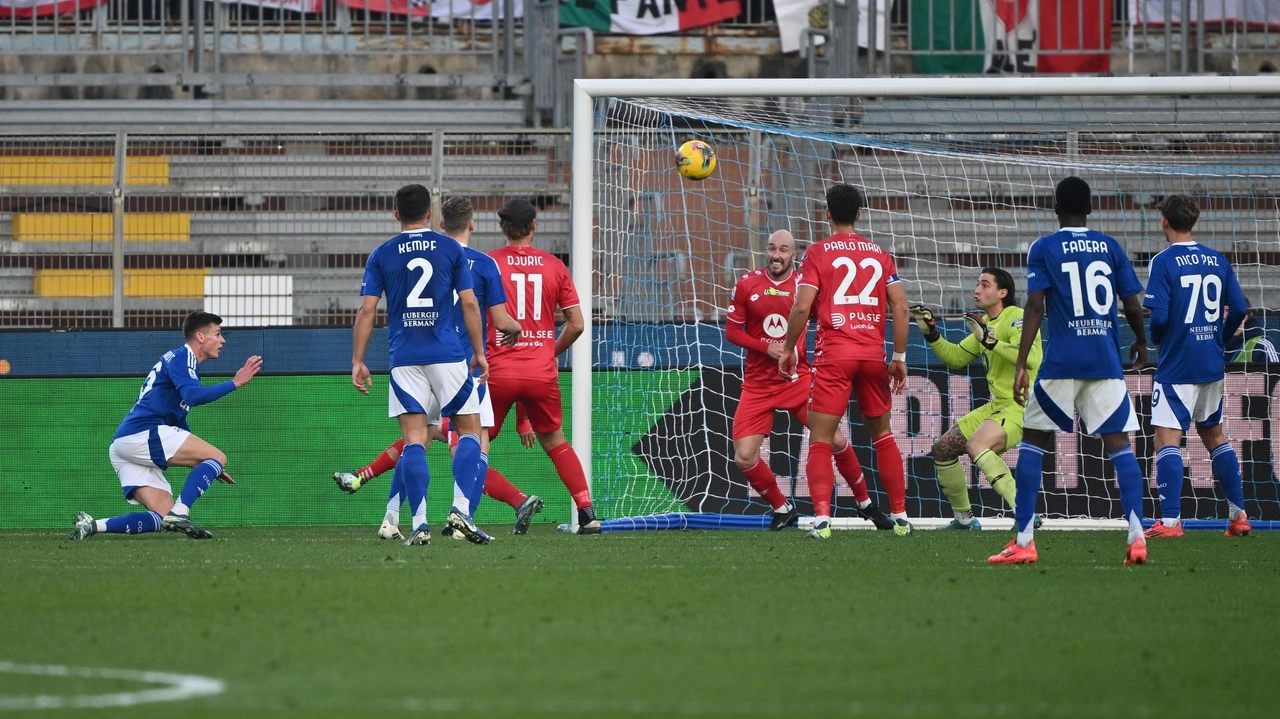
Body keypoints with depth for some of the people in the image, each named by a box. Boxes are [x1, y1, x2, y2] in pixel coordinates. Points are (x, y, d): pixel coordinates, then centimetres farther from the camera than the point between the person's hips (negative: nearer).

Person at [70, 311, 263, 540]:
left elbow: (180, 427, 34)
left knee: (162, 519, 2)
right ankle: (179, 514, -23)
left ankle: (92, 525, -10)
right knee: (217, 456, -8)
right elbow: (193, 395, -21)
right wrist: (235, 383, -15)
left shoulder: (182, 359, 30)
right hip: (142, 433, -9)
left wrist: (207, 467, 31)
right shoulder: (182, 357, 0)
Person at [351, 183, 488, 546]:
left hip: (405, 358, 1)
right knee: (469, 429, 8)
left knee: (414, 439, 0)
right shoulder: (450, 249, 4)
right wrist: (479, 353, 9)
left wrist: (357, 360, 4)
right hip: (447, 354, -1)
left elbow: (367, 310, 0)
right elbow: (469, 304, 1)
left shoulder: (381, 255, 5)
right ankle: (461, 509, -9)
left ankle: (419, 523, -10)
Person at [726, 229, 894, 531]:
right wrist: (766, 347, -13)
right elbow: (732, 331, 2)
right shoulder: (747, 285, 1)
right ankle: (782, 509, 13)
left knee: (835, 440, -10)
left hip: (798, 378, -1)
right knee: (744, 457, -10)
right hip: (758, 384, 1)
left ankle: (866, 504, 12)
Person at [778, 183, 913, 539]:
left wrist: (788, 349, 4)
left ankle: (822, 517, -17)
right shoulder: (879, 254, 11)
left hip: (833, 354, -4)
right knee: (882, 434, 17)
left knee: (820, 438, -2)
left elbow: (801, 307, -9)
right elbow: (901, 307, 6)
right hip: (873, 353, 4)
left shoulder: (817, 254, 0)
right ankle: (900, 516, 17)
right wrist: (899, 357, 12)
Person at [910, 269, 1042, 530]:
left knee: (976, 445, -33)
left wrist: (990, 341, -32)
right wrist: (931, 334, 11)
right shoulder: (985, 323, 14)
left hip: (1022, 405, -10)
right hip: (997, 405, 10)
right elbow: (956, 359, 23)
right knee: (943, 449, 12)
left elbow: (1029, 358, -30)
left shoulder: (1016, 318, -14)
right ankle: (964, 518, 25)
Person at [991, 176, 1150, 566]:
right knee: (1119, 443, 1)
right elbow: (1133, 306, 8)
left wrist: (1021, 364, -9)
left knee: (1032, 441, 9)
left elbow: (1035, 305, -8)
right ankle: (1136, 537, -14)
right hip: (1107, 360, 2)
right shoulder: (1110, 247, 9)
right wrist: (1141, 343, 28)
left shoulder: (1043, 249, 1)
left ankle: (1024, 541, 4)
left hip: (1062, 361, -2)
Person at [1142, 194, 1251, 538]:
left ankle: (1170, 520, -16)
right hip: (1212, 365, 6)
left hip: (1176, 366, -6)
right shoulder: (1217, 261, 6)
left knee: (1167, 439, -7)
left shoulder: (1164, 262, -11)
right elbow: (1239, 308, 5)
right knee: (1214, 436, 19)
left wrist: (1156, 339, 4)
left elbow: (1159, 316, -17)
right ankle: (1238, 514, 20)